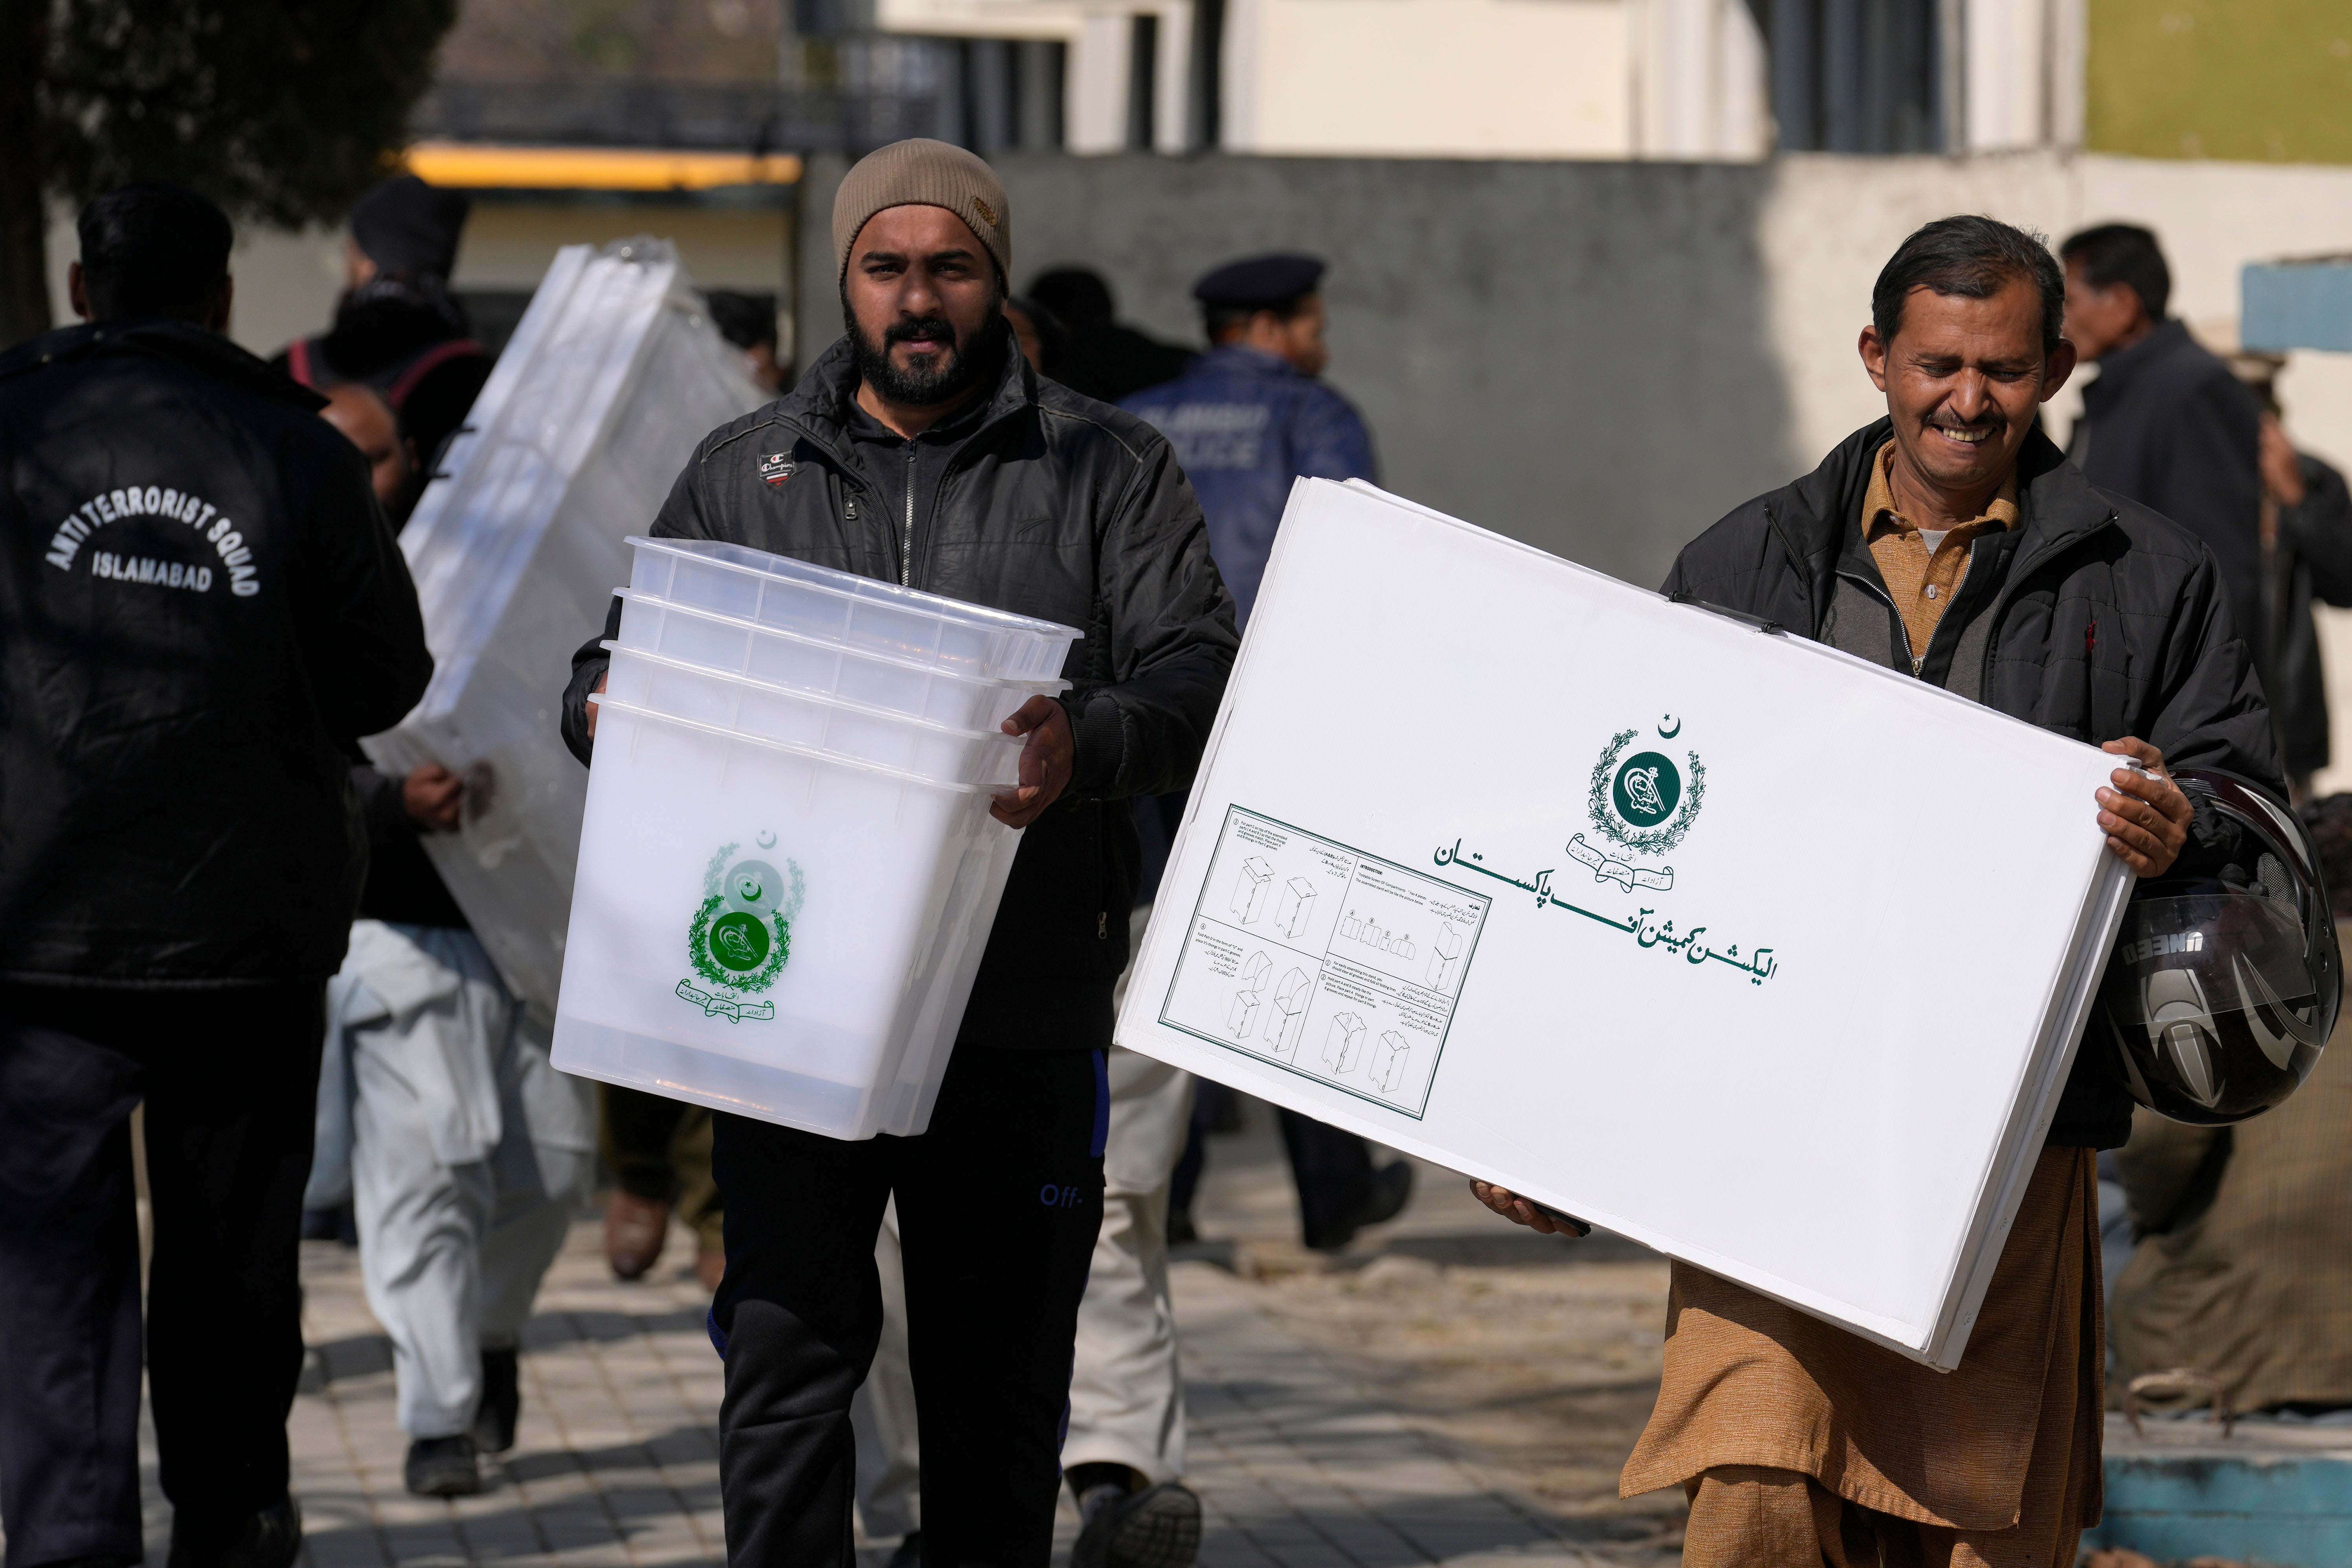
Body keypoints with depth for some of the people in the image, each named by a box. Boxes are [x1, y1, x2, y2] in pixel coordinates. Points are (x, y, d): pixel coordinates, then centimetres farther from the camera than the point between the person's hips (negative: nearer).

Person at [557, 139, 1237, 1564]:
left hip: (1021, 1018, -1)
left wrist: (1089, 746, -26)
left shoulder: (1106, 470, 7)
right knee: (786, 1364, -5)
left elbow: (1200, 678, -3)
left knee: (999, 1391, 7)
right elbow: (620, 663, 16)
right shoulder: (744, 474, 13)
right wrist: (605, 705, -9)